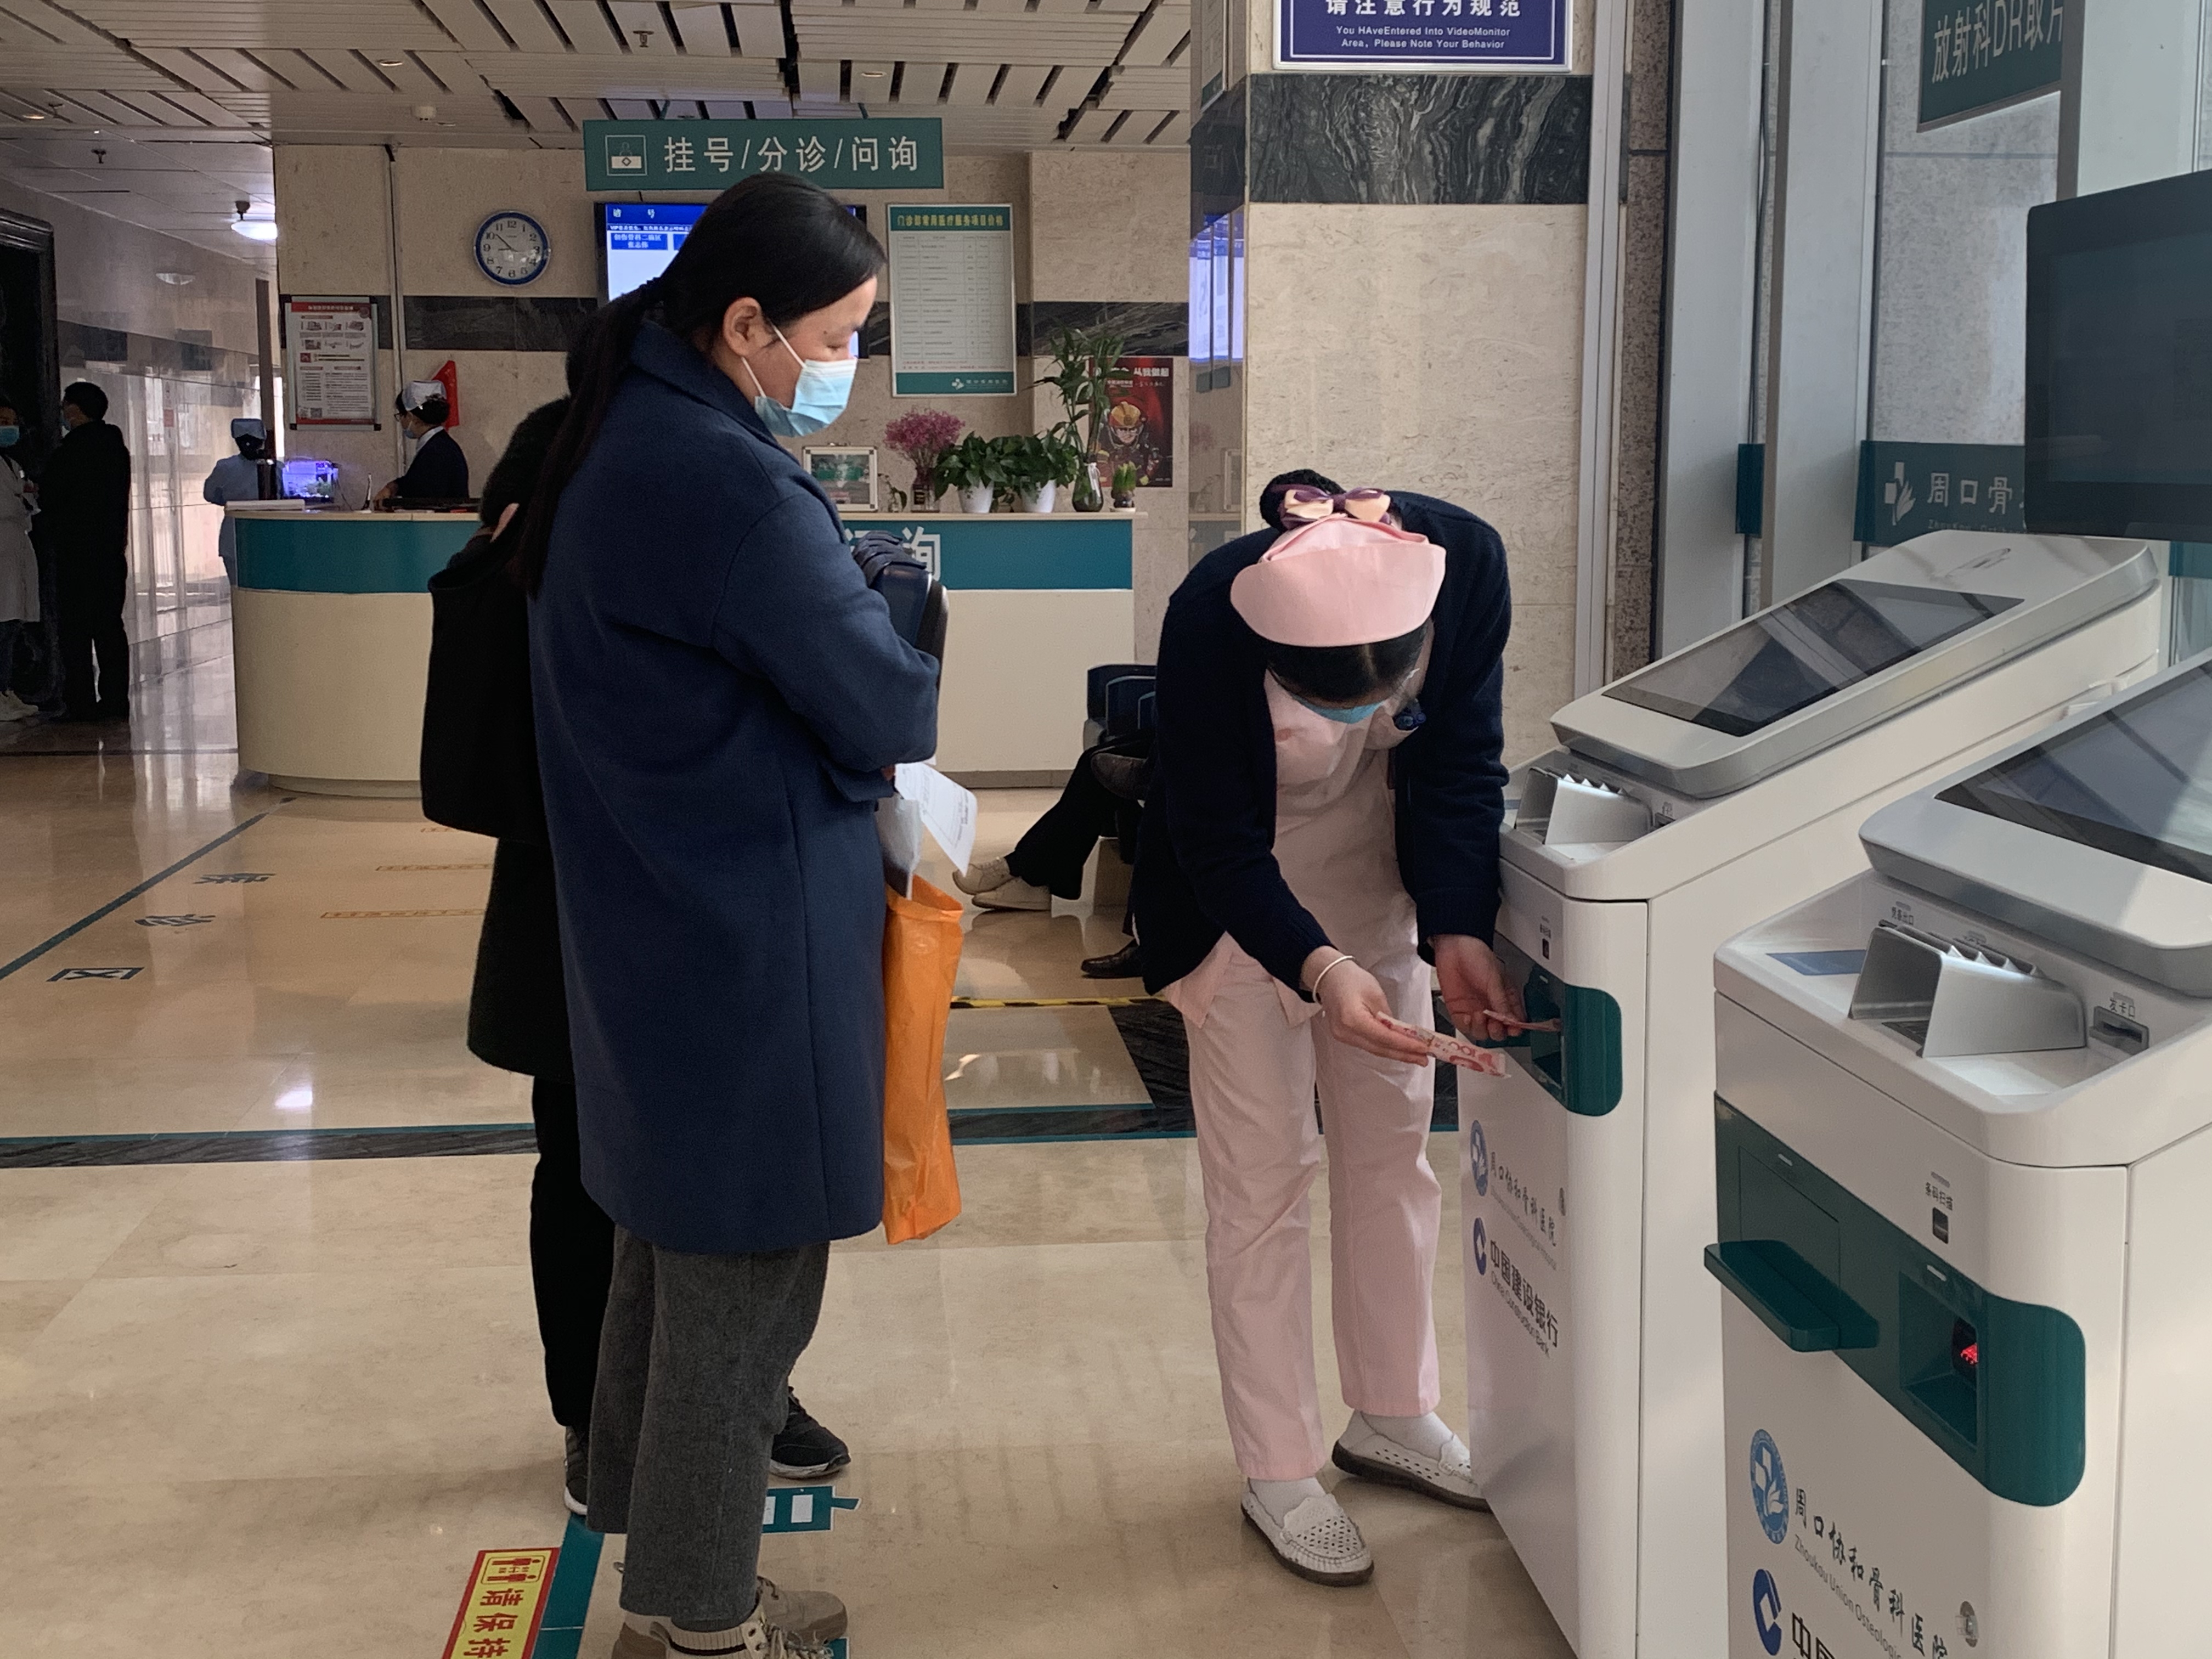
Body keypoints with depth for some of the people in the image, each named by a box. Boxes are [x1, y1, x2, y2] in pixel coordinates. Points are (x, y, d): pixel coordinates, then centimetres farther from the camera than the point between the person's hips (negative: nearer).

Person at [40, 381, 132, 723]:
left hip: (76, 553, -7)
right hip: (113, 549, 7)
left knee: (76, 629, -2)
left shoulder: (69, 450, -13)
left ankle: (81, 704, -3)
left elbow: (49, 498, -7)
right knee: (110, 626, 9)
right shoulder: (117, 447, 9)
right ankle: (115, 701, 11)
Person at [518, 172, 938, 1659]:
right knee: (747, 1278, 4)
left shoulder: (618, 442, 8)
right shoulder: (729, 482, -25)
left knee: (677, 1244, 22)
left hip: (653, 923, 10)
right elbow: (886, 704, -18)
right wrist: (884, 747, 3)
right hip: (748, 938, -10)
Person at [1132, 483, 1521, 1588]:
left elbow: (1458, 768, -15)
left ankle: (1391, 1418, 28)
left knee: (1391, 1144, 11)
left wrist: (1457, 935, -27)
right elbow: (1220, 848, -26)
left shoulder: (1465, 563, -26)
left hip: (1379, 868, 4)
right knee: (1263, 1171, -2)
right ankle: (1278, 1474, 10)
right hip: (1243, 893, -4)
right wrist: (1320, 971, -41)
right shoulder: (1210, 619, -34)